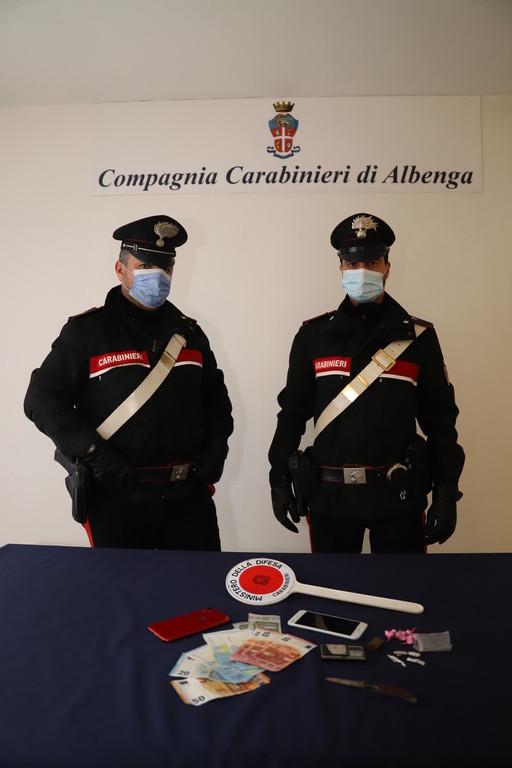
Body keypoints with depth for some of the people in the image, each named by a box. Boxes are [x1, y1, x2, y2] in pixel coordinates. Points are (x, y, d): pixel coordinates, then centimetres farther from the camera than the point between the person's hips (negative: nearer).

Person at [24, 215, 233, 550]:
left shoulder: (189, 331, 9)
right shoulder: (85, 330, -4)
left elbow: (216, 396, 19)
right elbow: (42, 397, -6)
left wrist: (216, 445, 3)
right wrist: (93, 452, -16)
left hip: (190, 498, 4)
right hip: (117, 500, -3)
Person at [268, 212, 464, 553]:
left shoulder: (419, 336, -1)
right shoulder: (313, 335, 1)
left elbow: (440, 419, 2)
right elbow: (293, 411, 5)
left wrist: (447, 491, -2)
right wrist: (280, 480, 3)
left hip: (398, 496, 0)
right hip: (329, 495, 1)